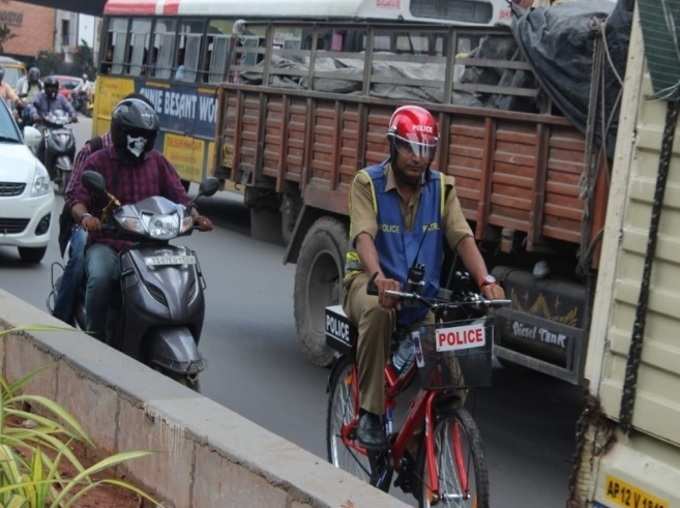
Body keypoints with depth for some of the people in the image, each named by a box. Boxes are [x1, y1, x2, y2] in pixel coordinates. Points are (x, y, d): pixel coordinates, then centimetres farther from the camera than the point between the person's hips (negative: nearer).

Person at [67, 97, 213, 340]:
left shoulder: (158, 162, 14)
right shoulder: (97, 162, 4)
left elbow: (178, 196, 8)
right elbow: (78, 199, -6)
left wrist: (196, 217, -12)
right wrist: (85, 216, -29)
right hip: (106, 243, -3)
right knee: (100, 278, -33)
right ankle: (94, 335, -15)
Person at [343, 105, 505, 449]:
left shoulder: (442, 187, 4)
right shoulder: (368, 183, -7)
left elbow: (462, 236, -8)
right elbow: (363, 236, -23)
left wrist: (485, 280, -27)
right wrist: (380, 278, -43)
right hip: (369, 282, -3)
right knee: (377, 311, -39)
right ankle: (370, 414, -27)